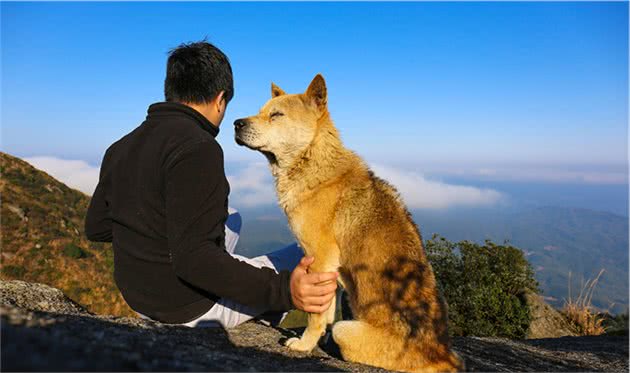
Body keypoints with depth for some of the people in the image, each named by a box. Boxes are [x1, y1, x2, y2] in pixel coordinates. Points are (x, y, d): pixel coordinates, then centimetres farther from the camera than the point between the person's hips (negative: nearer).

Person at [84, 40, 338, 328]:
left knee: (232, 219, 27)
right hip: (194, 309, -8)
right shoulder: (197, 148, -25)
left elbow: (96, 228, 10)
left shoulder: (120, 148, 1)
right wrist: (282, 289, -37)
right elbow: (192, 259, -31)